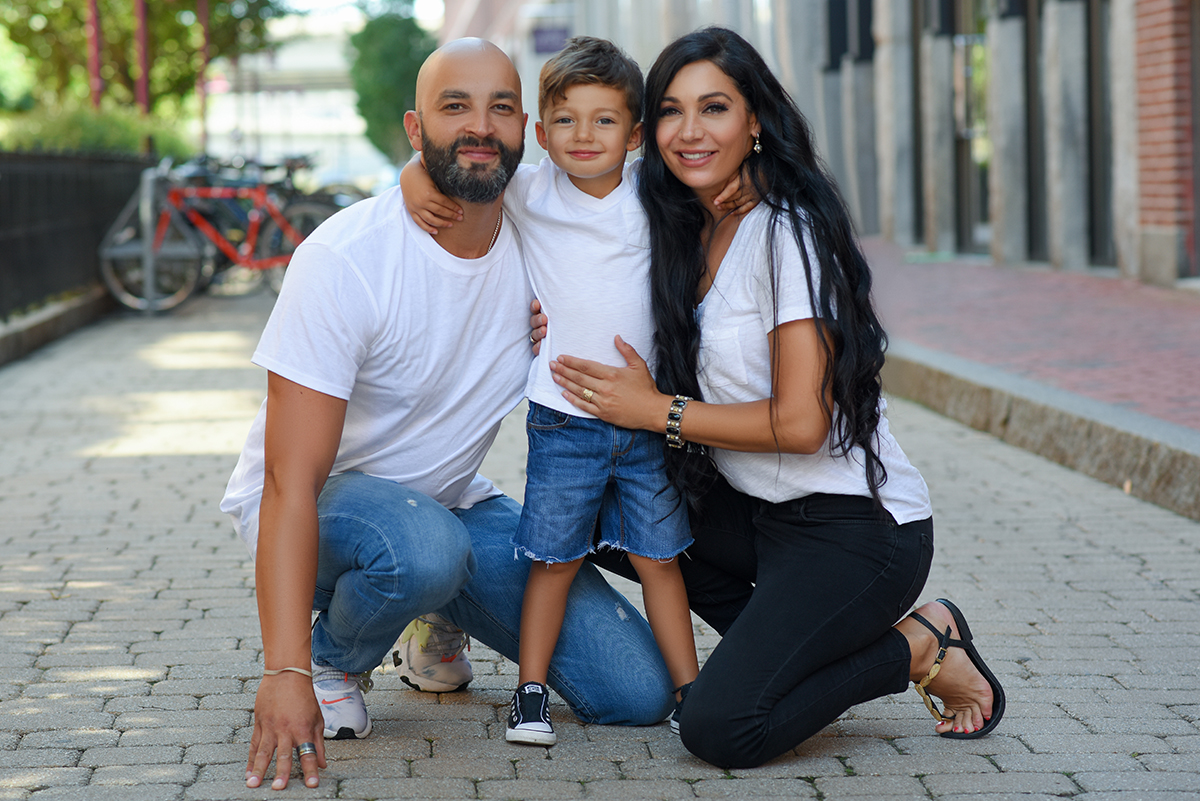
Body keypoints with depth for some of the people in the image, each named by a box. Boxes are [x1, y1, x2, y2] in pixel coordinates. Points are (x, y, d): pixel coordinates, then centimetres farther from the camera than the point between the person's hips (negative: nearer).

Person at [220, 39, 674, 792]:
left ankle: (442, 623, 20)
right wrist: (287, 673, -39)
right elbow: (293, 482, -29)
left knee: (639, 690, -7)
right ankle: (334, 659, -5)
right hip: (321, 502, -5)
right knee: (422, 548, -41)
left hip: (454, 500, 5)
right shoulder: (346, 258, -25)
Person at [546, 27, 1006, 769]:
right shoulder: (690, 233, 8)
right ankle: (783, 641, 8)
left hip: (860, 527, -9)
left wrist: (657, 411, -14)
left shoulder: (786, 232, -17)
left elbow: (799, 423, -21)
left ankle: (919, 649, 3)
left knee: (721, 729, -20)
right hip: (754, 512, 9)